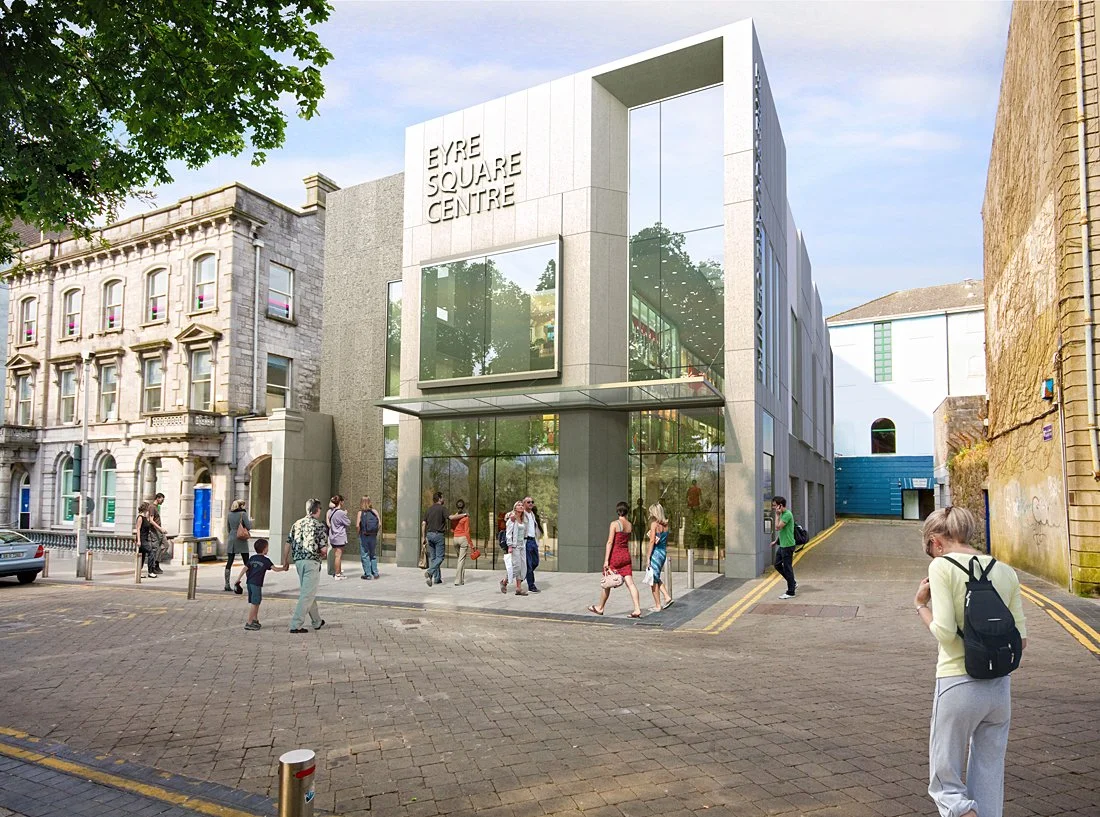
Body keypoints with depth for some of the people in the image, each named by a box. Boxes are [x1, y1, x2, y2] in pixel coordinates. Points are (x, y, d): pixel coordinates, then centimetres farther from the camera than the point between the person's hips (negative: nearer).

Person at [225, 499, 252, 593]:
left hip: (231, 539, 5)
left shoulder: (229, 514, 7)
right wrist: (250, 521, 7)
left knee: (229, 562, 7)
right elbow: (249, 527, -12)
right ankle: (237, 581, -8)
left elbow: (228, 528, 14)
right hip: (241, 540, -5)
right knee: (246, 563, 4)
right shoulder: (243, 514, -9)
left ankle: (227, 584, 7)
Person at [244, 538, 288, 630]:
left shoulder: (252, 558, 13)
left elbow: (245, 568, 8)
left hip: (249, 582, 7)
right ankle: (249, 623, -5)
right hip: (256, 584, -7)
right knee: (254, 603, -3)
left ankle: (255, 620, 26)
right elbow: (275, 568, -7)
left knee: (254, 602, 17)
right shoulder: (265, 560, -4)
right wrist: (283, 568, 8)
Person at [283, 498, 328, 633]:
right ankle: (296, 625, -5)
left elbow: (287, 545, 8)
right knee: (307, 595, -1)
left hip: (299, 561, 7)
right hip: (312, 562, -7)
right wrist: (322, 556, 11)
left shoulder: (296, 524, 9)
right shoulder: (319, 525, -7)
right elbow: (323, 549, -11)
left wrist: (285, 561, 18)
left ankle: (317, 622, 31)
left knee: (308, 592, 18)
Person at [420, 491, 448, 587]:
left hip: (429, 534, 6)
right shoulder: (442, 508, -7)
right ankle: (430, 572, -22)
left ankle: (437, 578, 13)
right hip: (439, 534, -6)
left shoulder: (429, 509, 10)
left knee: (433, 557, 10)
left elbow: (423, 524, 8)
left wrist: (423, 537, 13)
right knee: (439, 557, -2)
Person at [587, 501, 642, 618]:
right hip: (626, 555, 5)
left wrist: (606, 560, -16)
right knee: (630, 583, 0)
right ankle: (637, 609, -9)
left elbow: (610, 542, -15)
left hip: (615, 556, -5)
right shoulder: (629, 525, 7)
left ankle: (600, 608, 24)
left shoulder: (615, 524, -12)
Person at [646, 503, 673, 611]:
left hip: (655, 552, -7)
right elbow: (666, 541, 12)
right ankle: (667, 597, 11)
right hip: (663, 552, 7)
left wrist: (648, 557, -14)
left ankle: (657, 605, 9)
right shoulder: (665, 524, 8)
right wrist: (665, 553, 16)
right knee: (656, 578, 22)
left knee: (653, 580, 4)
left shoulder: (654, 524, -14)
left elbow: (652, 541, -17)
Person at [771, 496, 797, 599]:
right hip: (782, 545, 10)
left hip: (788, 546, -10)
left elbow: (778, 527, -27)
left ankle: (791, 592, 9)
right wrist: (776, 541, 24)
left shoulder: (787, 514, -20)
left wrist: (777, 515, -21)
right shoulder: (782, 514, 11)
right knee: (778, 565, 16)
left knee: (787, 568, -1)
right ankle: (793, 584, 27)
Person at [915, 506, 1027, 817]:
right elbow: (1021, 638, 5)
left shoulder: (943, 566, -10)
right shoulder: (1004, 571, 5)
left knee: (945, 782, 11)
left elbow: (944, 632, -18)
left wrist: (921, 604, -2)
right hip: (1000, 686, 6)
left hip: (958, 684, -5)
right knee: (989, 783, 17)